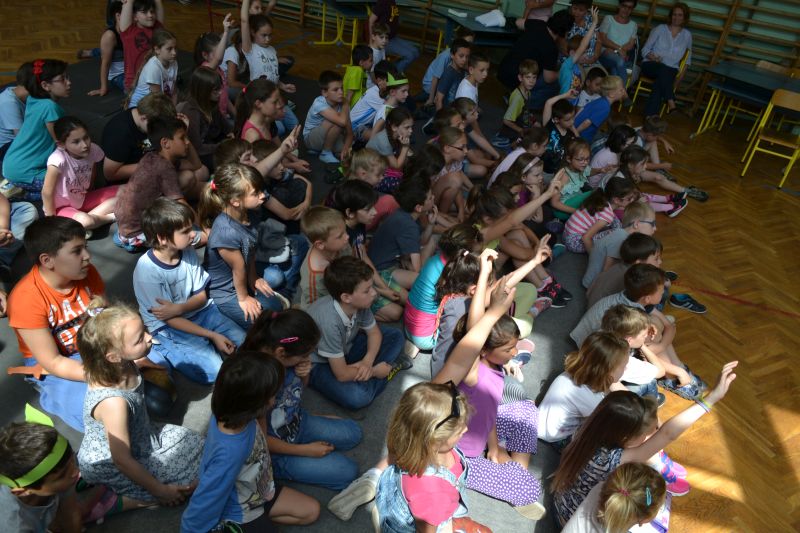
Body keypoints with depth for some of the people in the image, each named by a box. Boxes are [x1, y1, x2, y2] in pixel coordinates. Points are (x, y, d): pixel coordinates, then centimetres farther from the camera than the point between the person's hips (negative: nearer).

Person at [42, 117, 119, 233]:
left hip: (83, 200, 6)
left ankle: (91, 216, -11)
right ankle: (109, 217, -6)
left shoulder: (92, 150, -15)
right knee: (84, 221, -37)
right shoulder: (58, 159, -31)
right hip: (61, 207, -6)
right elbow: (47, 192, -23)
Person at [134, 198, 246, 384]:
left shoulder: (189, 252, -7)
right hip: (167, 328, -5)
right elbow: (169, 319, -18)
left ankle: (202, 344, 9)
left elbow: (201, 296, 0)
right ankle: (170, 353, 3)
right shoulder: (147, 270, -23)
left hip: (199, 312, 5)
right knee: (213, 370, -20)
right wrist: (212, 335, -21)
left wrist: (178, 308, -22)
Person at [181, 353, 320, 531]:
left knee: (311, 511, 14)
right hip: (238, 515, -7)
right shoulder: (229, 453, -44)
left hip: (256, 492, 7)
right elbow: (202, 507, -30)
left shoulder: (230, 412, -24)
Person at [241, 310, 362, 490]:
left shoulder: (284, 357, -18)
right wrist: (306, 450, -15)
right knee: (347, 472, -8)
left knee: (353, 433, 10)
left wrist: (305, 373, -20)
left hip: (297, 421, 7)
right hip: (277, 451, -7)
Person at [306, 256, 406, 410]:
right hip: (319, 364, -7)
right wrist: (374, 370, -17)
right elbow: (342, 374, -31)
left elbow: (374, 333, -1)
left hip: (345, 348, 7)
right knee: (358, 397, -32)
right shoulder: (329, 321, -39)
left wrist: (367, 361, -19)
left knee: (395, 336, 3)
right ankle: (387, 368, -8)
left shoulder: (359, 303, -20)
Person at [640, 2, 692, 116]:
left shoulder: (687, 35, 15)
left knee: (659, 83, -36)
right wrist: (653, 57, -16)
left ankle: (650, 116, -45)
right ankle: (670, 102, -42)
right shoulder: (660, 29, 8)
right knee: (663, 69, -39)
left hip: (671, 69, 1)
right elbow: (645, 50, 5)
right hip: (651, 65, -1)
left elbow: (688, 57, 23)